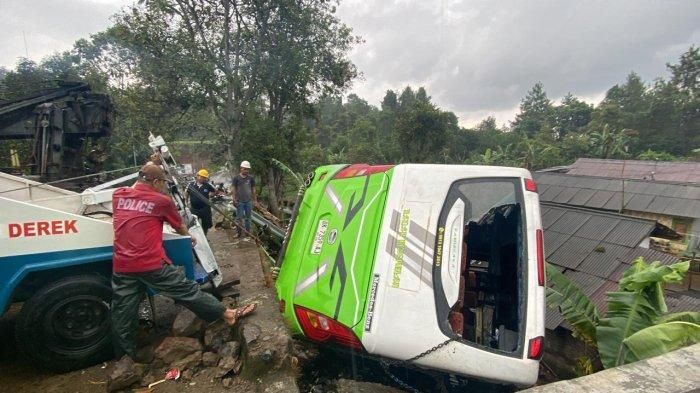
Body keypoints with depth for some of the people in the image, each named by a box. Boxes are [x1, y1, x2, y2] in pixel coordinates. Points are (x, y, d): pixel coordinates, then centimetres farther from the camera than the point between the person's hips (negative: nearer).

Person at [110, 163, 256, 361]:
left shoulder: (118, 195, 9)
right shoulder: (161, 200, -1)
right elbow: (179, 226, 14)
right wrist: (189, 237, 33)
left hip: (121, 267, 5)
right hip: (152, 265, -5)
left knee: (122, 313, 13)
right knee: (187, 290, 1)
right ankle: (228, 314, 11)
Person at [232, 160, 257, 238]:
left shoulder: (251, 178, 4)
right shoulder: (236, 178, -2)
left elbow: (253, 189, 8)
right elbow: (234, 189, -1)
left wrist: (255, 200, 7)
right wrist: (234, 199, -8)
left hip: (249, 201, 2)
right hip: (240, 201, -2)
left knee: (248, 217, 10)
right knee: (239, 218, 2)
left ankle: (248, 232, 18)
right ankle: (238, 233, 10)